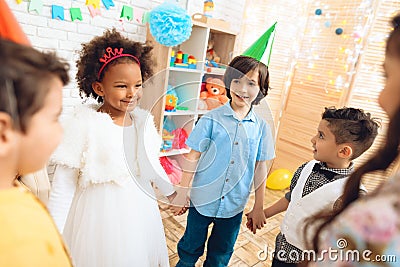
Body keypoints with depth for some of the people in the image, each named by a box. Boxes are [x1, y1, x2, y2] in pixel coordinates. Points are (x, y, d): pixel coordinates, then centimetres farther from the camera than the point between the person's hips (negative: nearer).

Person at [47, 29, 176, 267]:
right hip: (99, 217, -4)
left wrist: (172, 194, 19)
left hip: (140, 214, 5)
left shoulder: (144, 121, -4)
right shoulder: (84, 123, -18)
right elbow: (63, 187, -13)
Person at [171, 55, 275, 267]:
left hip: (234, 205, 2)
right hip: (203, 199, -1)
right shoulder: (212, 119, -12)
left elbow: (260, 168, 1)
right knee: (191, 248, 20)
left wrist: (258, 208, 5)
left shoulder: (261, 127, -5)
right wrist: (182, 193, -5)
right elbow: (193, 156, -7)